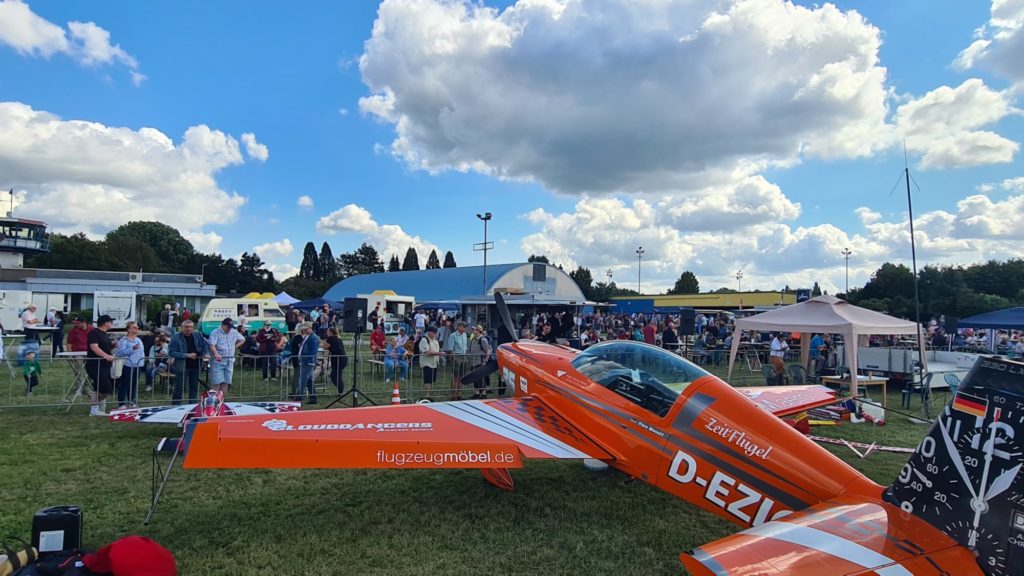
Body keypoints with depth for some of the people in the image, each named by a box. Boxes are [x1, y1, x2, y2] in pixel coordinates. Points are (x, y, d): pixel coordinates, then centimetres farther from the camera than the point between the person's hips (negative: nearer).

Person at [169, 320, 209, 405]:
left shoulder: (198, 335, 6)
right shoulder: (176, 337, -7)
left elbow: (206, 345, 15)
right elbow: (171, 352, -13)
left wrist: (205, 353, -5)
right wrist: (187, 355, -20)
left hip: (195, 366, 5)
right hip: (182, 367, -5)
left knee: (194, 388, 13)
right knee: (179, 388, -1)